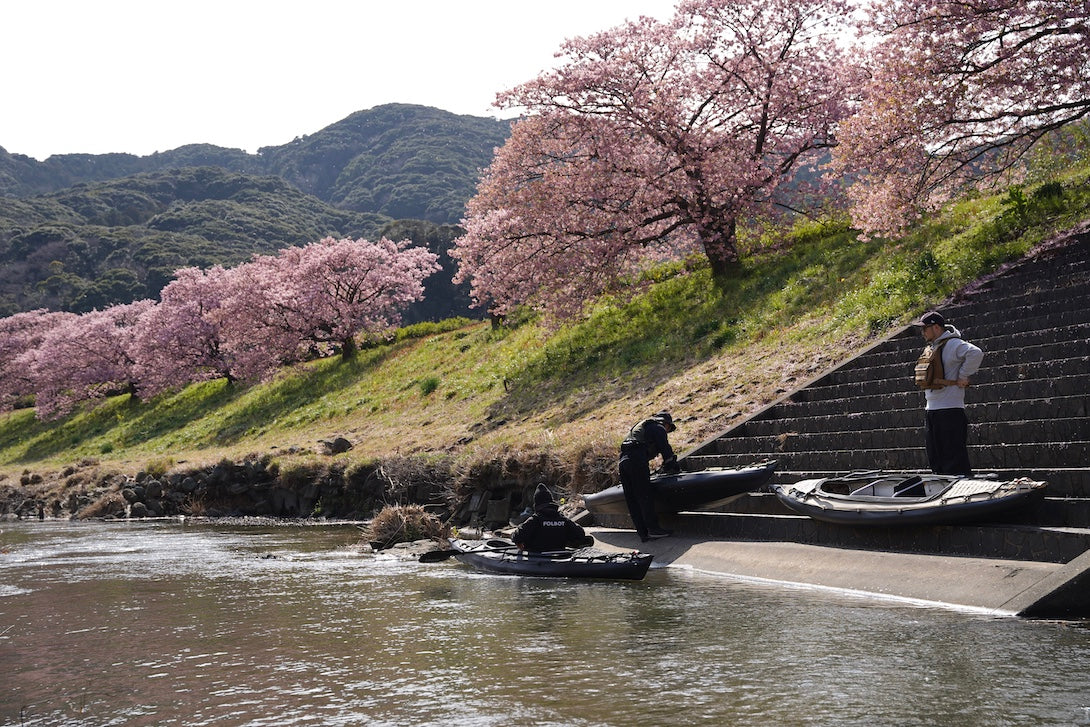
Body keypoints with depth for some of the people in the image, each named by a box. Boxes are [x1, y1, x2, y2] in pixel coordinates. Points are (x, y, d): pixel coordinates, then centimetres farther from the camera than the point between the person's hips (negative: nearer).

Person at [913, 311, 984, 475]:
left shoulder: (952, 344, -12)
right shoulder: (930, 349, 17)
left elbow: (976, 353, -29)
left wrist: (963, 376, -19)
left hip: (950, 412, -10)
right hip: (931, 411, 10)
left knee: (954, 458, -9)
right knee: (935, 460, 13)